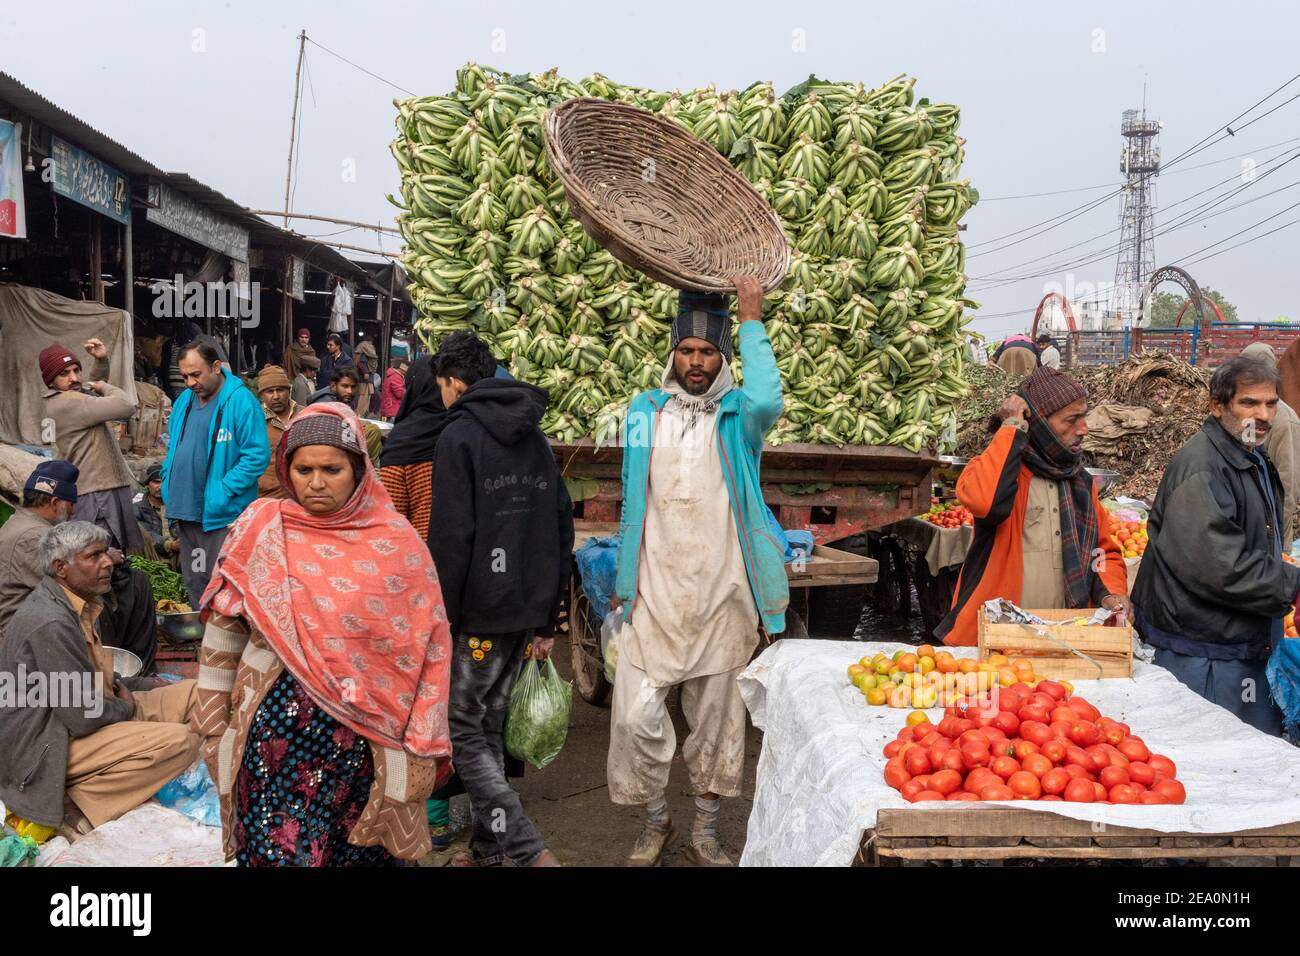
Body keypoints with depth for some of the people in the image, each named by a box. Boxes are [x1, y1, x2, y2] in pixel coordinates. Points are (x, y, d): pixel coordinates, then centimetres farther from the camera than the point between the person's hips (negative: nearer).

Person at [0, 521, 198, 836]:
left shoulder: (77, 603, 8)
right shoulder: (50, 623, -25)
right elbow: (83, 717, -24)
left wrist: (124, 687, 8)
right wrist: (128, 708, -6)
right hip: (45, 748, -10)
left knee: (195, 693, 6)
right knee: (180, 742, -26)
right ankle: (80, 796, -12)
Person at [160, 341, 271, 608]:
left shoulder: (241, 401, -13)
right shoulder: (184, 400, 12)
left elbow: (257, 456, -17)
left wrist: (223, 492, -19)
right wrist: (168, 486, 9)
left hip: (221, 516, -8)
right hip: (185, 512, 8)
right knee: (194, 584, 18)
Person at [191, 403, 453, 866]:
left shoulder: (396, 542, -5)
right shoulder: (260, 529, -3)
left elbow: (425, 649, -3)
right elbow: (222, 634, 4)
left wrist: (422, 747, -3)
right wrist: (212, 724, 7)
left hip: (364, 737, 0)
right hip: (275, 729, 0)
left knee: (361, 851, 13)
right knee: (276, 850, 6)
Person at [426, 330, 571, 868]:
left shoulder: (459, 435, -9)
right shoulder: (534, 438, 14)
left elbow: (450, 539, -16)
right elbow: (561, 529, 16)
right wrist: (547, 621, 19)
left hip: (479, 615, -7)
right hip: (526, 611, 7)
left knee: (462, 730, 2)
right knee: (489, 727, 17)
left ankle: (529, 850, -6)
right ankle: (486, 848, 24)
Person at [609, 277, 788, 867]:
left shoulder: (736, 415, 2)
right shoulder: (645, 412, 10)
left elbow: (767, 401, -24)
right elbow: (633, 501, 14)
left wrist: (752, 321, -14)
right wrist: (623, 581, 11)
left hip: (720, 598, -1)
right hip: (654, 597, 2)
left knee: (716, 720, 8)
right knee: (637, 717, -3)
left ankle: (705, 836, 26)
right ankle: (655, 824, 21)